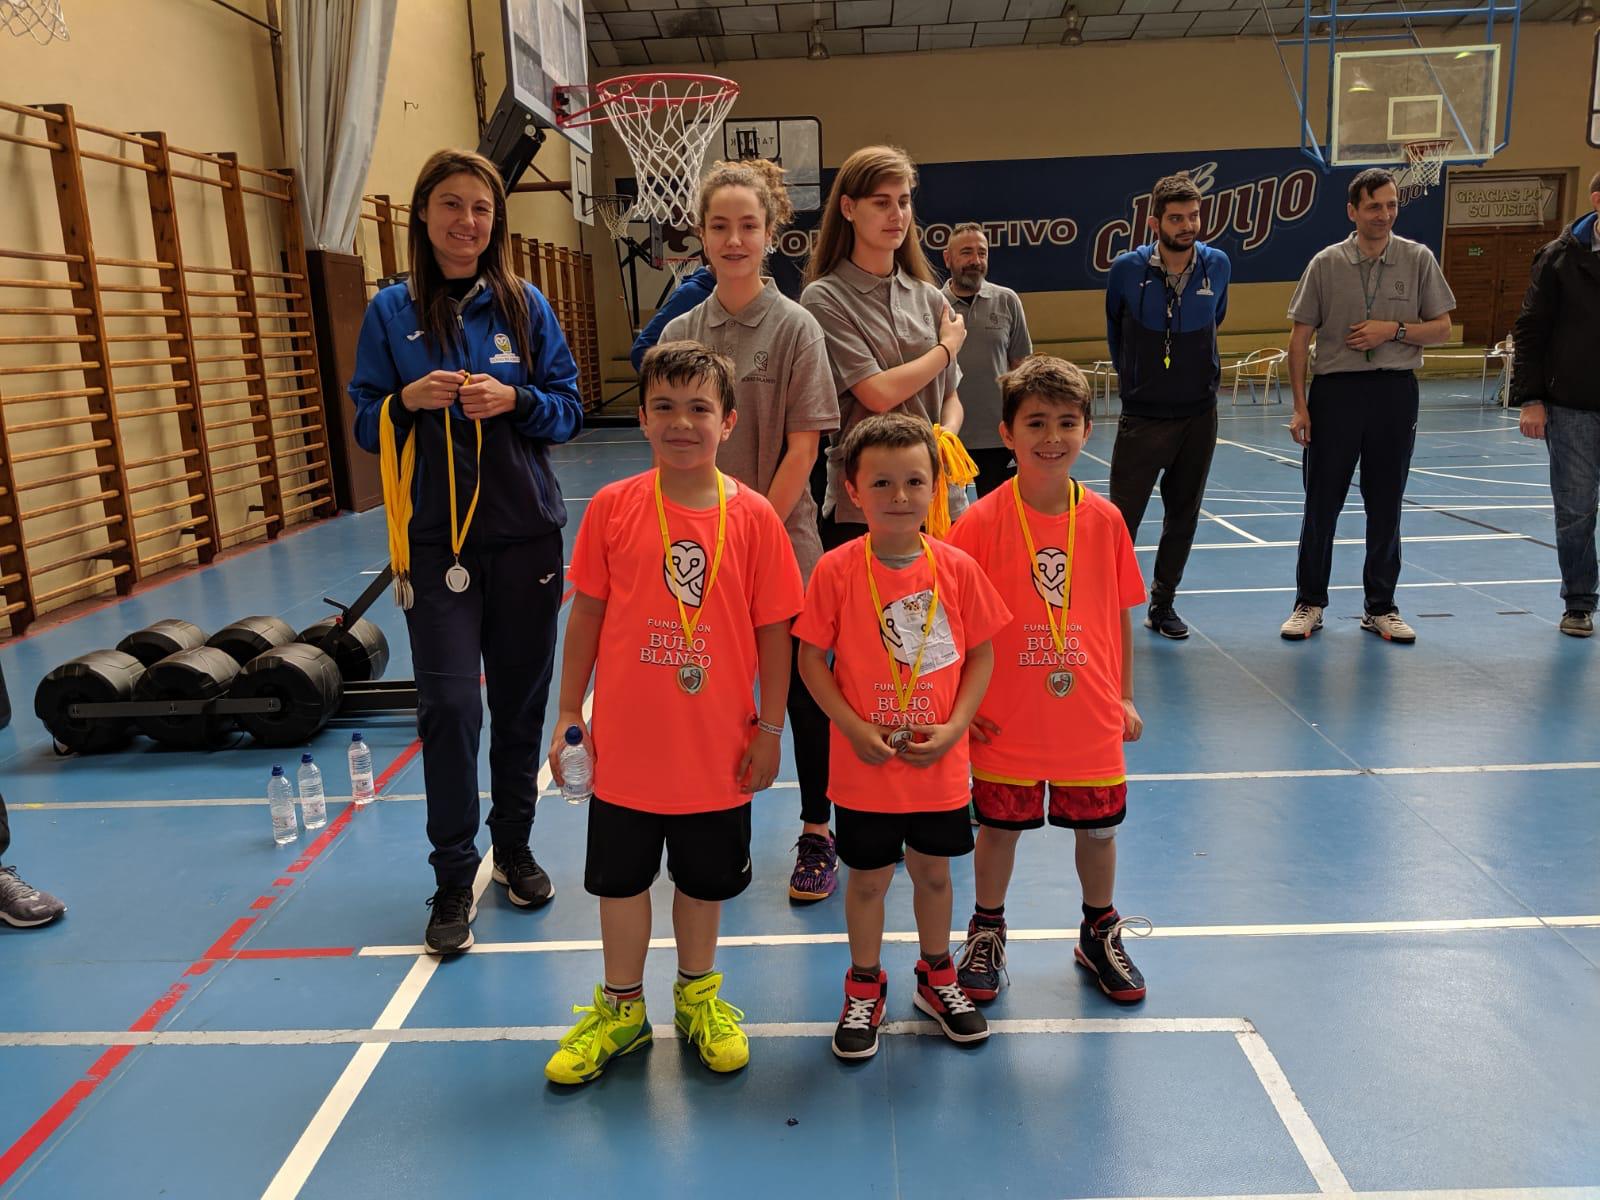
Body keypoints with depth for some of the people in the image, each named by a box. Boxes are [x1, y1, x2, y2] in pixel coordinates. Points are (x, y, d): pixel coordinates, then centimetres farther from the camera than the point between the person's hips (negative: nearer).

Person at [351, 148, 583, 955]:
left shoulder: (525, 306, 3)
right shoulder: (391, 312, 3)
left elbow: (569, 409, 3)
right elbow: (366, 425, 4)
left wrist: (514, 398, -16)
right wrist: (408, 401, -16)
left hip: (525, 533, 1)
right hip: (434, 538, -1)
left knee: (520, 699, 10)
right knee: (448, 705, -5)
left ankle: (515, 848, 29)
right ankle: (453, 878, 9)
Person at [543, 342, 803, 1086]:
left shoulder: (753, 516, -9)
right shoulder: (612, 508, -7)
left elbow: (774, 629, -4)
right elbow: (586, 614, 0)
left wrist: (769, 728, -3)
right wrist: (569, 714, 2)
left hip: (718, 750, 0)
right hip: (626, 745, 1)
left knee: (704, 880, 18)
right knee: (621, 880, 15)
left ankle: (698, 996, 42)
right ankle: (621, 1009, 37)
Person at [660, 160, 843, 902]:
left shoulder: (795, 327, -5)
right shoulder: (681, 333, 5)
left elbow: (802, 448, -8)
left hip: (783, 543, -3)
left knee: (801, 690, 7)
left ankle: (817, 834, 22)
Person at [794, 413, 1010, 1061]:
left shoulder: (956, 567, -7)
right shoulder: (837, 569, -12)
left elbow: (982, 653, 0)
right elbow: (811, 658, -7)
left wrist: (955, 726, -11)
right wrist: (853, 726, -16)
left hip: (939, 763, 2)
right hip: (864, 765, -2)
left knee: (933, 871, 19)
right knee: (867, 879, 14)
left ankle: (937, 976, 44)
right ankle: (864, 988, 37)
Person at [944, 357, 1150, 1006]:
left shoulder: (1105, 520, -3)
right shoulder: (981, 521, -12)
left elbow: (1121, 615, 6)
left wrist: (1124, 697, 9)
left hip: (1091, 718, 3)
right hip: (1006, 720, -2)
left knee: (1098, 828, 16)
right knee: (1000, 827, 13)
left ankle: (1099, 934, 41)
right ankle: (987, 933, 36)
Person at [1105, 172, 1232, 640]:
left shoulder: (1217, 265, -3)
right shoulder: (1128, 268, -10)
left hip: (1199, 414, 3)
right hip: (1142, 416, -3)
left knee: (1183, 517, 11)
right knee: (1122, 518, -4)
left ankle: (1162, 604, 25)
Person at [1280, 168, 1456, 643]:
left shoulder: (1419, 259, 3)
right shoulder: (1326, 264, 0)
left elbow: (1441, 328, 6)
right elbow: (1300, 337, 0)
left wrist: (1393, 330, -13)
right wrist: (1300, 404, -5)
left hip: (1395, 390, 1)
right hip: (1335, 389, -1)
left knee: (1385, 507, 8)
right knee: (1321, 503, 3)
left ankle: (1380, 607, 19)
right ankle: (1309, 603, 15)